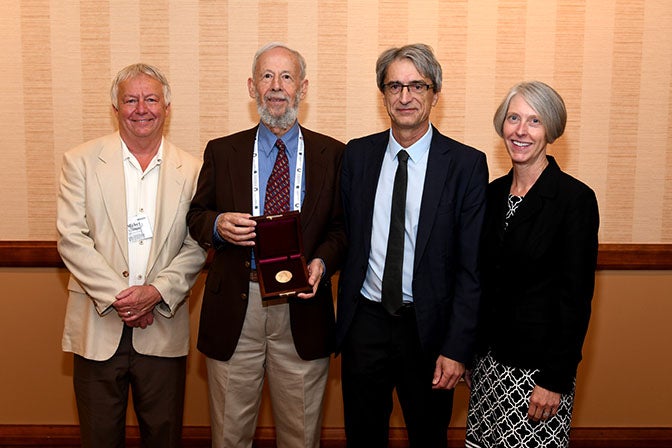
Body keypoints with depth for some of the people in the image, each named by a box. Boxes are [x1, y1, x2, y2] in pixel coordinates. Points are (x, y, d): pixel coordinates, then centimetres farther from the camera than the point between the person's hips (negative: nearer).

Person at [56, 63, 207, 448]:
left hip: (163, 329, 1)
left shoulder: (191, 170, 4)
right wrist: (116, 296, -13)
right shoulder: (81, 162, 2)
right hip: (99, 328, 0)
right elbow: (71, 238, -5)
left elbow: (196, 248, 2)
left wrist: (156, 292, -12)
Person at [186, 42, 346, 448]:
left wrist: (322, 262, -15)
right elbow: (196, 216, 10)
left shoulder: (333, 154, 4)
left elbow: (342, 227, 4)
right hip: (235, 308, 1)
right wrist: (217, 225, -13)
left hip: (301, 310, 0)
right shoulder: (222, 152, 6)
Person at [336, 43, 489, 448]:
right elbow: (344, 237, 6)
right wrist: (344, 316, -2)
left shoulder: (466, 164, -7)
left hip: (427, 327, -2)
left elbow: (472, 266, -8)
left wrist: (457, 348, -12)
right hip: (365, 322, 2)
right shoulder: (357, 155, 3)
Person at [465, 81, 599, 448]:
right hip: (488, 359, 5)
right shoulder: (493, 193, 6)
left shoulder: (575, 198, -11)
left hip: (539, 363, -5)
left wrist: (555, 379, -14)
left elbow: (575, 296, -12)